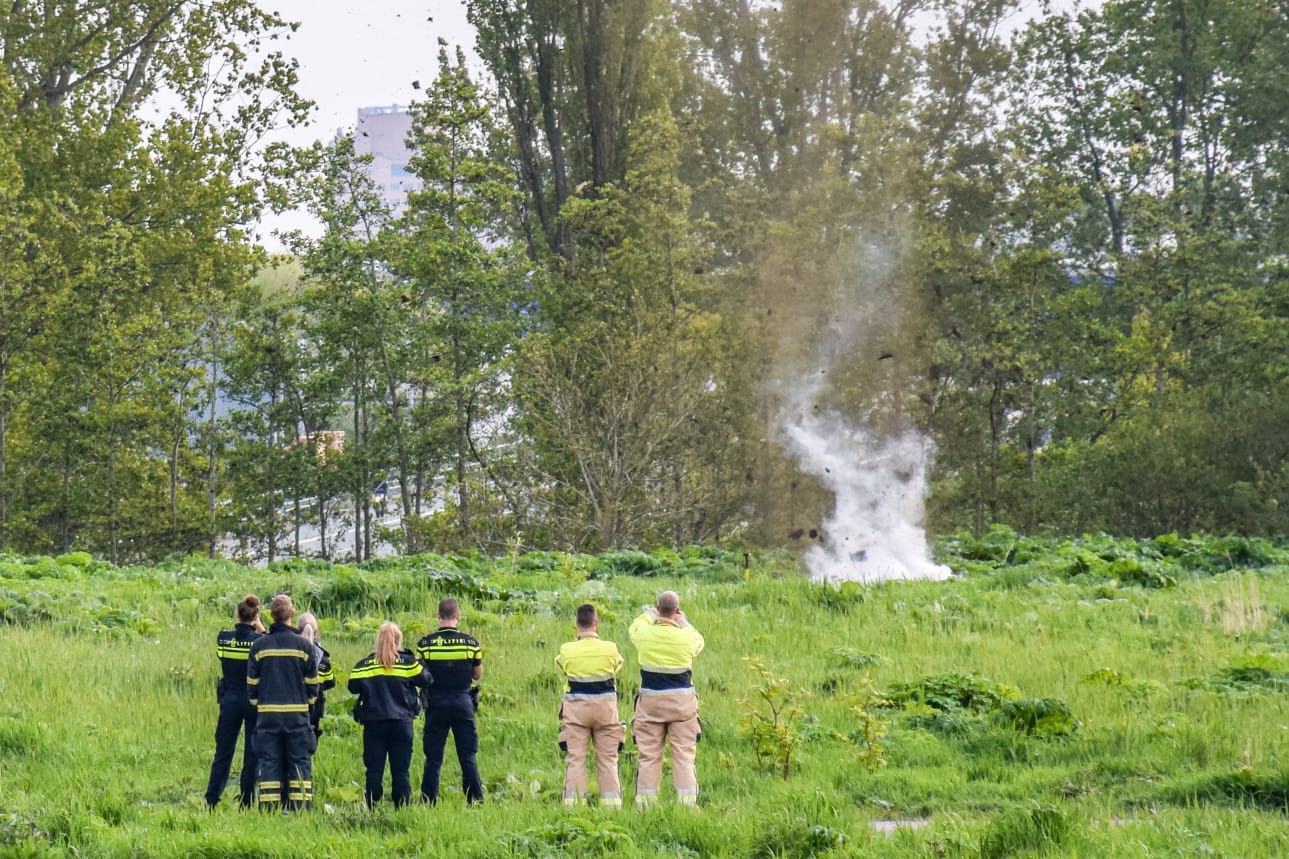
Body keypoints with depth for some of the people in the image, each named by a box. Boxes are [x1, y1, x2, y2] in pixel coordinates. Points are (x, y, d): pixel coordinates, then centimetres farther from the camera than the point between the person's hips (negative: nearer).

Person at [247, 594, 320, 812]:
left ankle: (269, 808, -1)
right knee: (300, 761, 3)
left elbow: (251, 682, 4)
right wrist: (309, 701, 20)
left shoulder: (259, 645, -1)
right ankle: (301, 806, -1)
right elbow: (312, 682, 4)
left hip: (267, 712, 1)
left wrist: (257, 703, 17)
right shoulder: (304, 645, -3)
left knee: (269, 761, 3)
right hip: (297, 713, -1)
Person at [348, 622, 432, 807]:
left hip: (373, 722, 0)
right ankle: (402, 807, 3)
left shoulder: (364, 664, 0)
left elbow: (353, 687, 3)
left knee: (374, 769, 5)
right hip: (402, 722, 0)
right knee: (401, 770, 5)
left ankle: (372, 807, 2)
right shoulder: (408, 662, -3)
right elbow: (426, 681, 4)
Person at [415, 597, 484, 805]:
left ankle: (429, 802, 5)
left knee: (433, 757, 5)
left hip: (436, 702, 0)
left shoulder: (425, 644, -7)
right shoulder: (471, 643, -5)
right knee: (468, 756, 6)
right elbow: (477, 675, 4)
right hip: (463, 701, 0)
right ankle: (476, 800, 6)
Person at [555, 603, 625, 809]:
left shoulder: (567, 650, -9)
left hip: (576, 707, -1)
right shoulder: (610, 649, -8)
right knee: (608, 758, 9)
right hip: (605, 706, 1)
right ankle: (611, 802, 8)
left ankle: (573, 803, -1)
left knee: (575, 758, 3)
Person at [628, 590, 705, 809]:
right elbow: (699, 641, 16)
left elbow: (633, 629, 19)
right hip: (682, 700, -1)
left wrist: (649, 615, 33)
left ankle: (645, 804, 6)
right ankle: (687, 802, 0)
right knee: (684, 755, 2)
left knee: (649, 756, 5)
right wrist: (683, 622, 27)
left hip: (651, 701, 1)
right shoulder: (687, 637, -9)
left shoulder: (645, 634, -6)